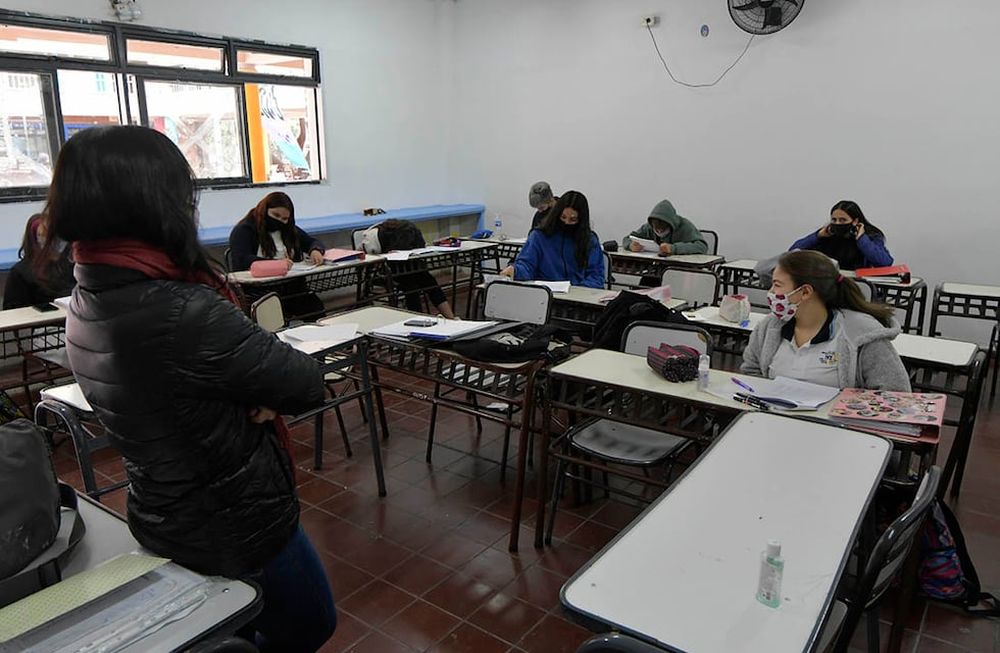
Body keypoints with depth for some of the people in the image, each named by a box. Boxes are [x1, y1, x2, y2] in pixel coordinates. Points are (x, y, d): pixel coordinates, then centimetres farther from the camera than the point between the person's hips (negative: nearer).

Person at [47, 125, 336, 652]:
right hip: (235, 525, -8)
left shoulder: (87, 298, -5)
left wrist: (252, 393, -16)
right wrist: (263, 395, -7)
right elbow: (308, 385, -23)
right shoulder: (184, 314, -35)